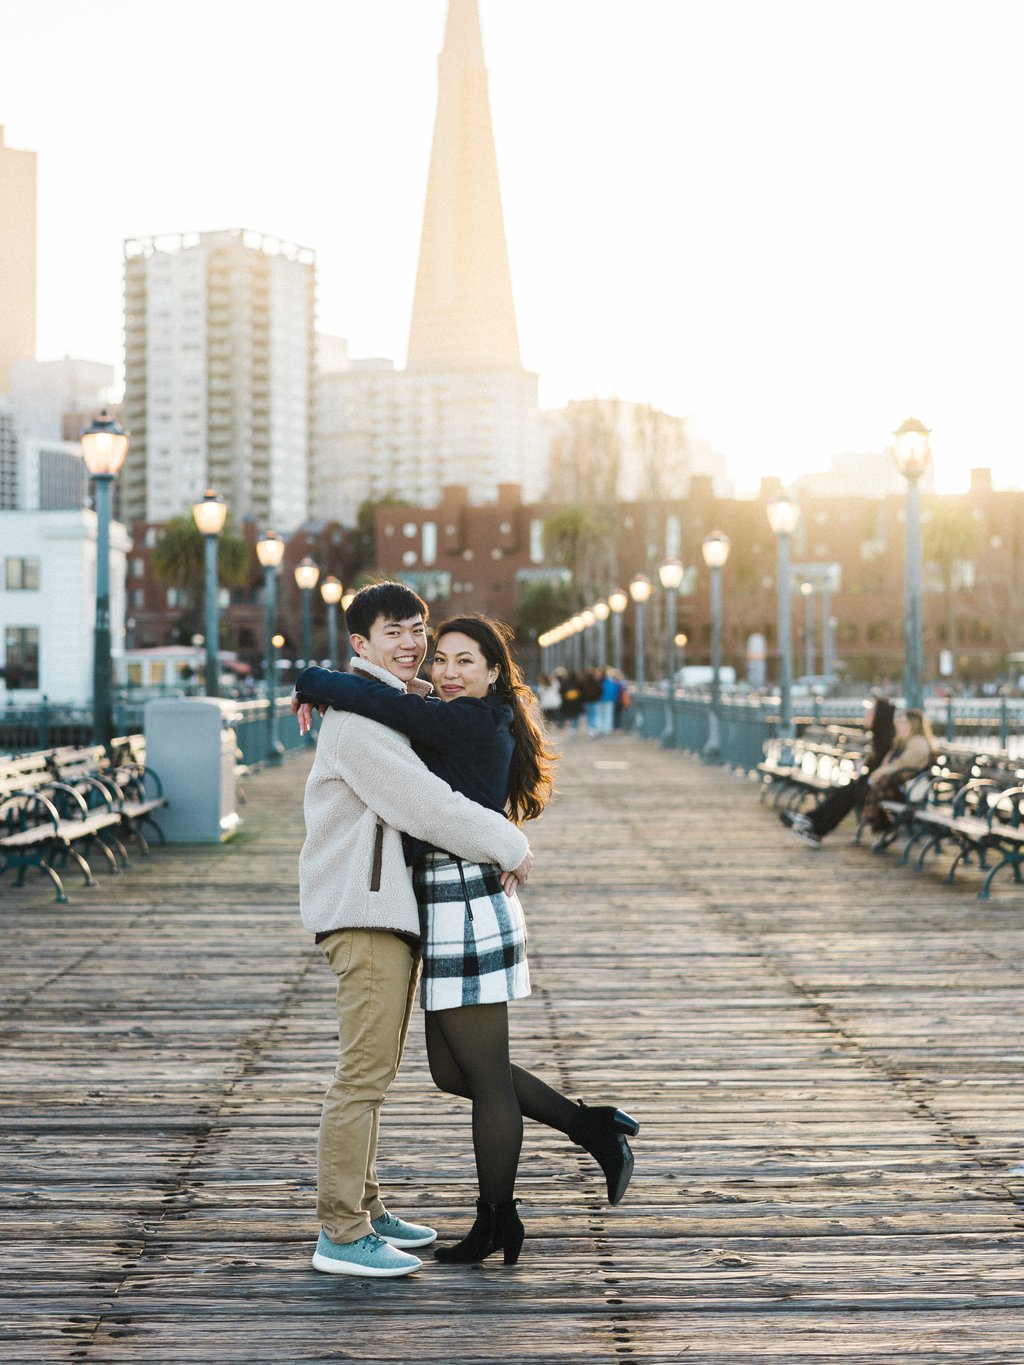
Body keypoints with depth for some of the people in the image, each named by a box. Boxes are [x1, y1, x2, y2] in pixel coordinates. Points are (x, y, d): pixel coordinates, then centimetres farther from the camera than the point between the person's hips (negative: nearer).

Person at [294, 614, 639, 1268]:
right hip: (456, 911, 10)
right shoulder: (485, 726, 14)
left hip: (465, 912, -10)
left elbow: (378, 701, -24)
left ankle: (496, 1224, 16)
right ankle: (591, 1126, 21)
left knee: (485, 1075, 3)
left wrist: (312, 682, -7)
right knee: (452, 1071, 17)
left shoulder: (471, 722, -15)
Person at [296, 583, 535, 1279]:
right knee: (364, 1071, -11)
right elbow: (425, 805, -20)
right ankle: (341, 1235, -8)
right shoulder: (359, 717, -15)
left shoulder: (405, 707, 18)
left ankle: (364, 1209, 26)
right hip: (363, 907, -11)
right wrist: (510, 844, -10)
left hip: (394, 905, 11)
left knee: (376, 1068, 16)